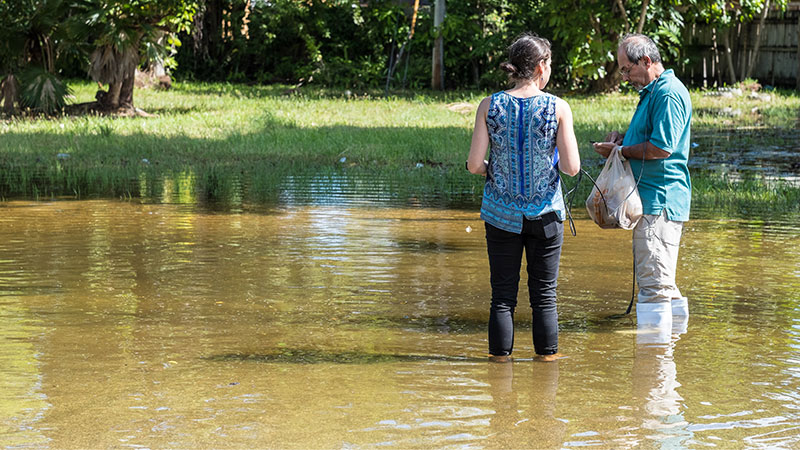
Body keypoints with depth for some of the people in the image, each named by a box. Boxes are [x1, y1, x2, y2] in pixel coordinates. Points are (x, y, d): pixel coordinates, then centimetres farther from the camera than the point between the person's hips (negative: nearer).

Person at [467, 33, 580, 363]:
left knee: (503, 292, 8)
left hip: (502, 213, 1)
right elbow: (572, 167, -9)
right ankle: (546, 351, 15)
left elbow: (474, 164, -8)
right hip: (545, 213, -1)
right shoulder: (558, 108, -8)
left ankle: (501, 352, 10)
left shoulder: (490, 106, -5)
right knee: (544, 292, 10)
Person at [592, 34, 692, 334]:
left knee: (654, 282, -10)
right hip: (652, 201, 11)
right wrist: (621, 138, 10)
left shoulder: (669, 93, -15)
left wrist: (619, 151, -10)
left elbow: (661, 148, -22)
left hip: (659, 203, -11)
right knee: (663, 284, 17)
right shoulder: (653, 92, 19)